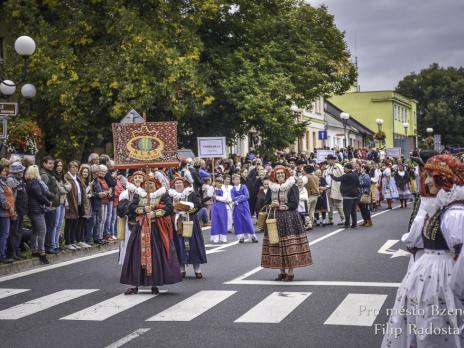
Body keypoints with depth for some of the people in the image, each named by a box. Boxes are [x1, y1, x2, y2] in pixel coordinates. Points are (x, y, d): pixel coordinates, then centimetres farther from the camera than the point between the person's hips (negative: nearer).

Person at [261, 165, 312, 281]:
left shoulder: (292, 187, -3)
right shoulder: (271, 188, 10)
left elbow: (294, 204, -9)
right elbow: (267, 203, 12)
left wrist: (280, 206, -13)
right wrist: (272, 205, -9)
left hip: (289, 219, -4)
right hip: (275, 219, 4)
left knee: (290, 245, -6)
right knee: (276, 245, 3)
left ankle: (290, 273, 1)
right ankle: (282, 271, 13)